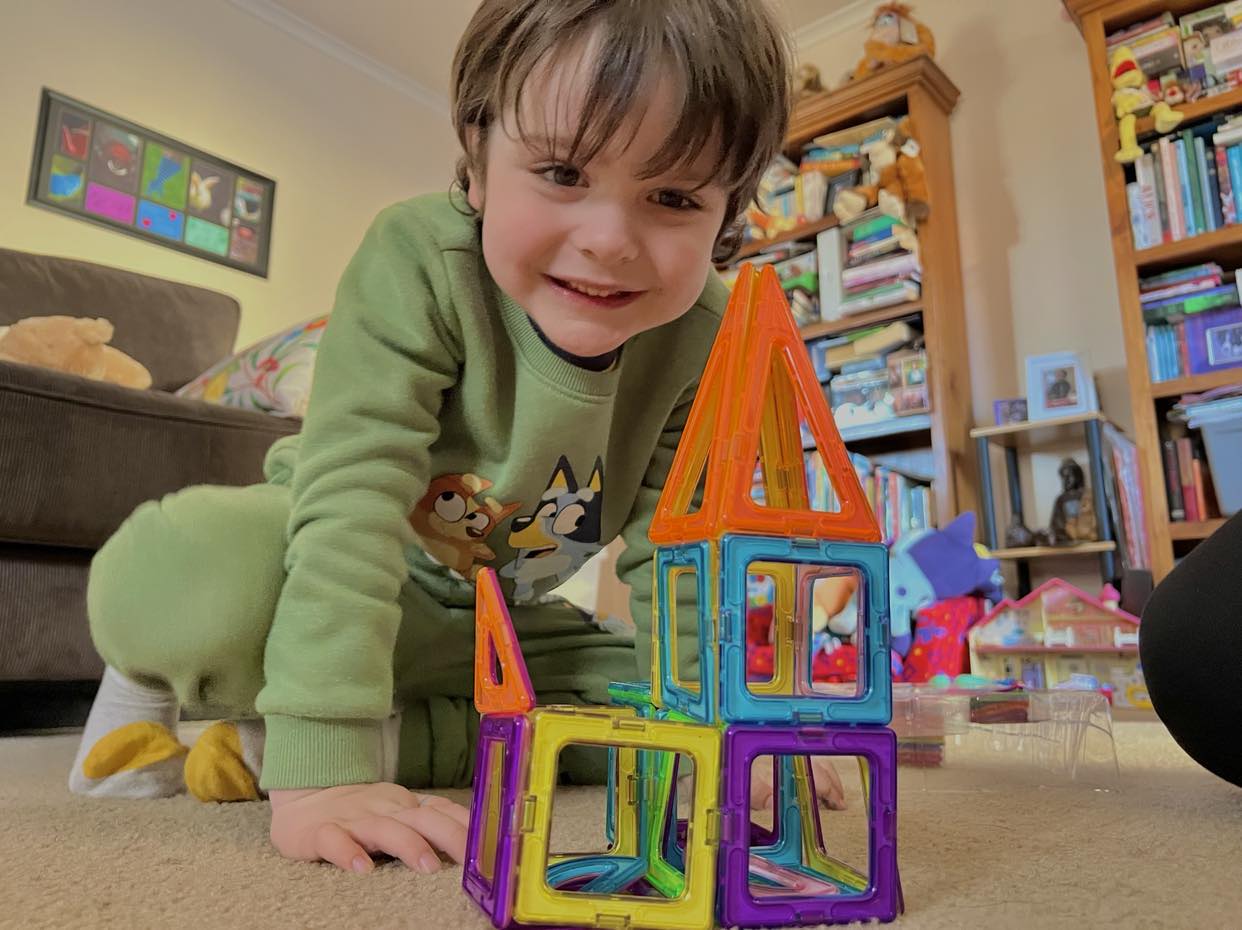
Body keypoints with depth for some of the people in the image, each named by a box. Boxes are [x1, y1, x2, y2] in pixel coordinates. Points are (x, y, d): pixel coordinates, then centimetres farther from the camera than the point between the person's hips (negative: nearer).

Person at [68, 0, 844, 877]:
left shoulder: (704, 338, -18)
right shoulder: (419, 260, -29)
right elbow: (353, 490, -36)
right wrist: (325, 766, -42)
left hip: (525, 630, 5)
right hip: (361, 597, -4)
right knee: (179, 569, -35)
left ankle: (408, 735, -9)